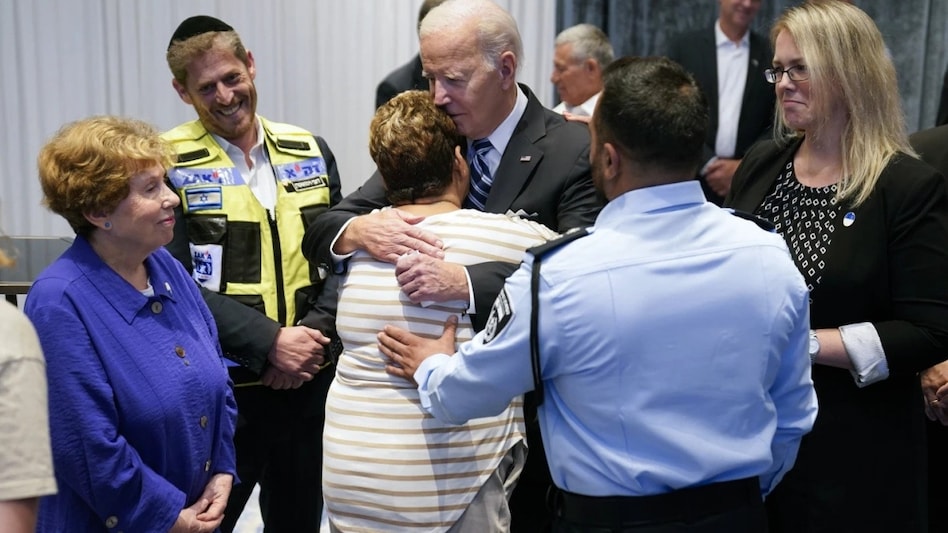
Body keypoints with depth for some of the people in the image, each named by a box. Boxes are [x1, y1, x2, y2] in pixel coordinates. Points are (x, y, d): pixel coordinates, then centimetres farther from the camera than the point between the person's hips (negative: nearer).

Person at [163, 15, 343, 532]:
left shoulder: (310, 153, 6)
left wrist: (314, 334, -9)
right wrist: (270, 343, -20)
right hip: (217, 389, -4)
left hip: (308, 383, 4)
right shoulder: (169, 165, -7)